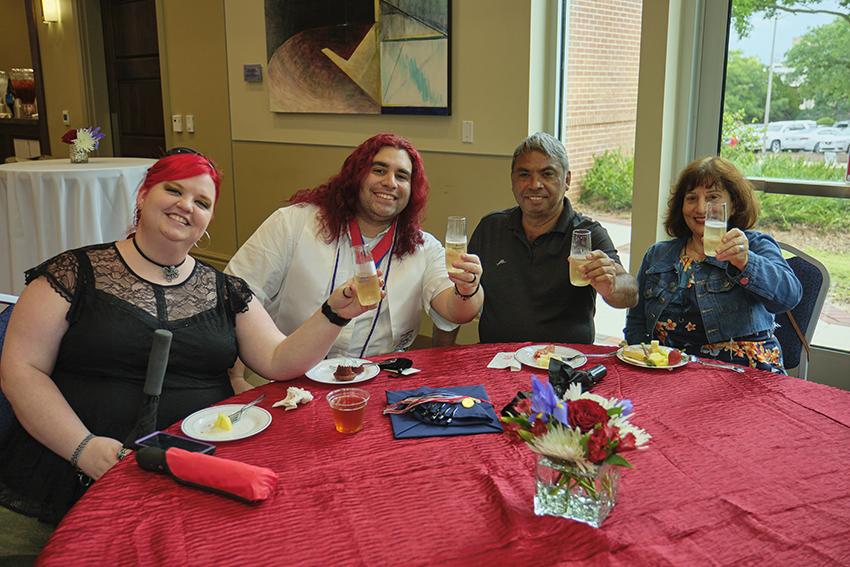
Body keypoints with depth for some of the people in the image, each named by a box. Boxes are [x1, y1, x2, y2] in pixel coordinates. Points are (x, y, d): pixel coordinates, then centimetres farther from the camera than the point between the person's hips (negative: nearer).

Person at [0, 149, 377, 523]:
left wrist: (335, 313, -13)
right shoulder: (74, 274, 2)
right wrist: (82, 446, -13)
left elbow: (279, 362, 3)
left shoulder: (226, 292, 11)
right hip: (87, 476, -3)